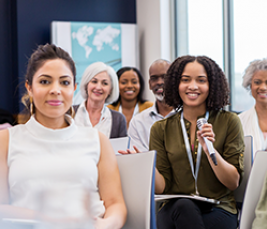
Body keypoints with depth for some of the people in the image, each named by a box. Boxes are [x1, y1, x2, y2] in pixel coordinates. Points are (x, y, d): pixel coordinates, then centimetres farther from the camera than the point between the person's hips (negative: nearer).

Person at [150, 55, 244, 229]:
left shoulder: (229, 122, 3)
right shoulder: (161, 129, 7)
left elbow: (234, 182, -1)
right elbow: (162, 187, 1)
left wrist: (209, 150, -16)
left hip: (218, 209, -1)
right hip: (174, 207, 1)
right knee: (183, 205, -34)